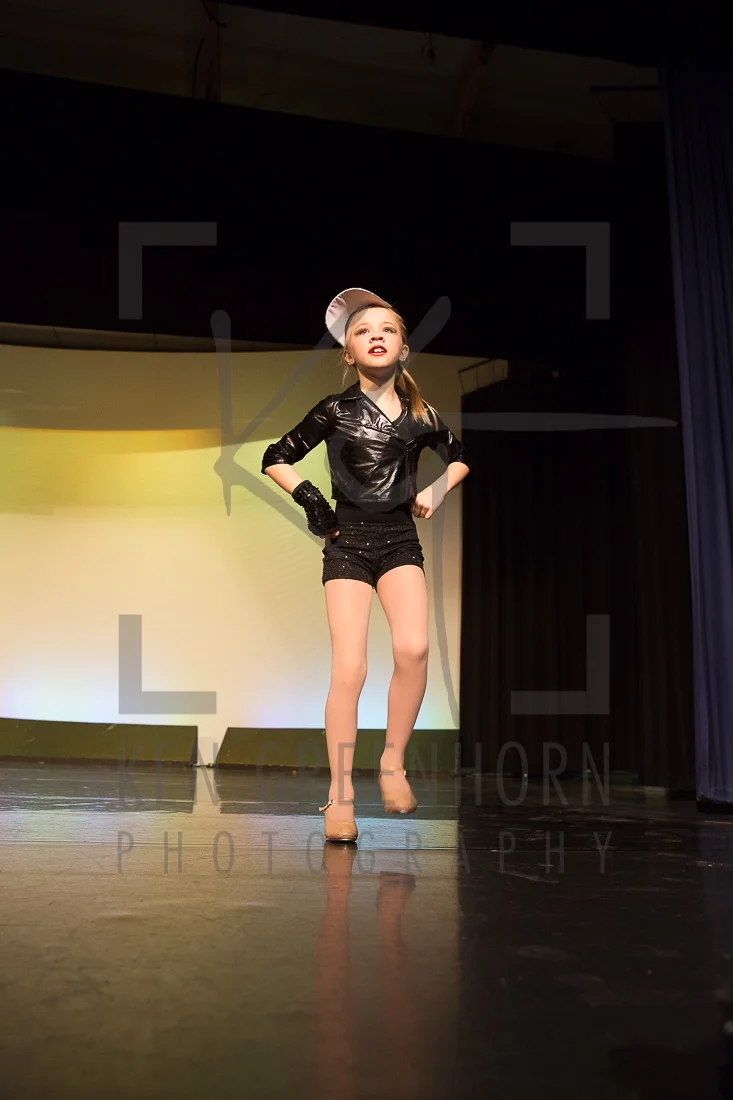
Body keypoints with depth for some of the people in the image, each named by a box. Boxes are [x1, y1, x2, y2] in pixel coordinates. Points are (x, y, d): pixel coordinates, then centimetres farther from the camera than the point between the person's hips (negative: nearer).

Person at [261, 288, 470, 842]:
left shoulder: (422, 415, 6)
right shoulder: (336, 410, 1)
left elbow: (460, 458, 25)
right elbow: (275, 459, 9)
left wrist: (436, 491, 9)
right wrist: (307, 495, -5)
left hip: (401, 539, 2)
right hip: (347, 542, -1)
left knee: (414, 648, -23)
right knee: (349, 667, -12)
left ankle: (393, 763, -3)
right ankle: (340, 795, -2)